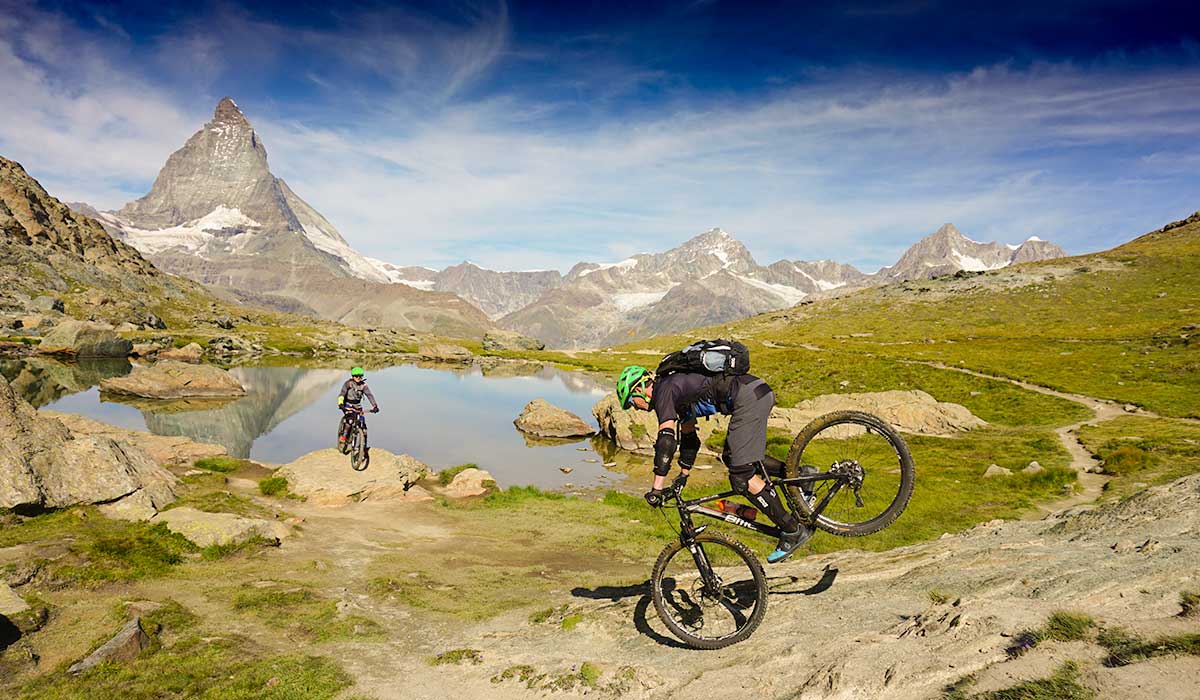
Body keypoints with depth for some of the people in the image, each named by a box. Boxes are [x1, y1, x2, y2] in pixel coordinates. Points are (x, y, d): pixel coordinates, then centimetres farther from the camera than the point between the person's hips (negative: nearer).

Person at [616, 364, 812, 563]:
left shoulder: (663, 391, -2)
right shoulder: (677, 390, 26)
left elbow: (666, 441, -14)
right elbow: (689, 438, 35)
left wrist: (656, 489, -12)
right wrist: (683, 477, 42)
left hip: (748, 397, -10)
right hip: (761, 391, 10)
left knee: (741, 477, -6)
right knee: (730, 456, 22)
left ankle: (794, 531, 1)